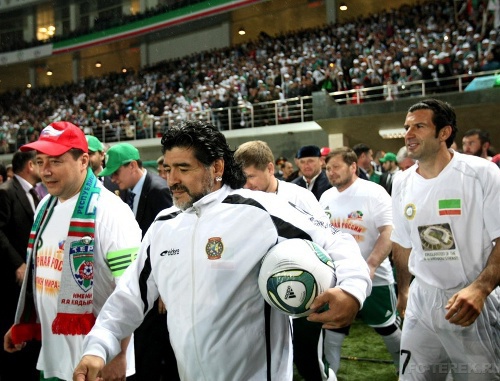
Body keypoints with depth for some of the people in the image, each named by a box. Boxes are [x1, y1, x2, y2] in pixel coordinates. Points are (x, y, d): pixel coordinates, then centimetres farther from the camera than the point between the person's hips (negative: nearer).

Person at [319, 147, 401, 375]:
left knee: (389, 329, 12)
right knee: (330, 333, 9)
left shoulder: (373, 192, -12)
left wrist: (371, 266, -29)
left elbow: (389, 232, -18)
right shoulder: (326, 197, 5)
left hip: (373, 278, -4)